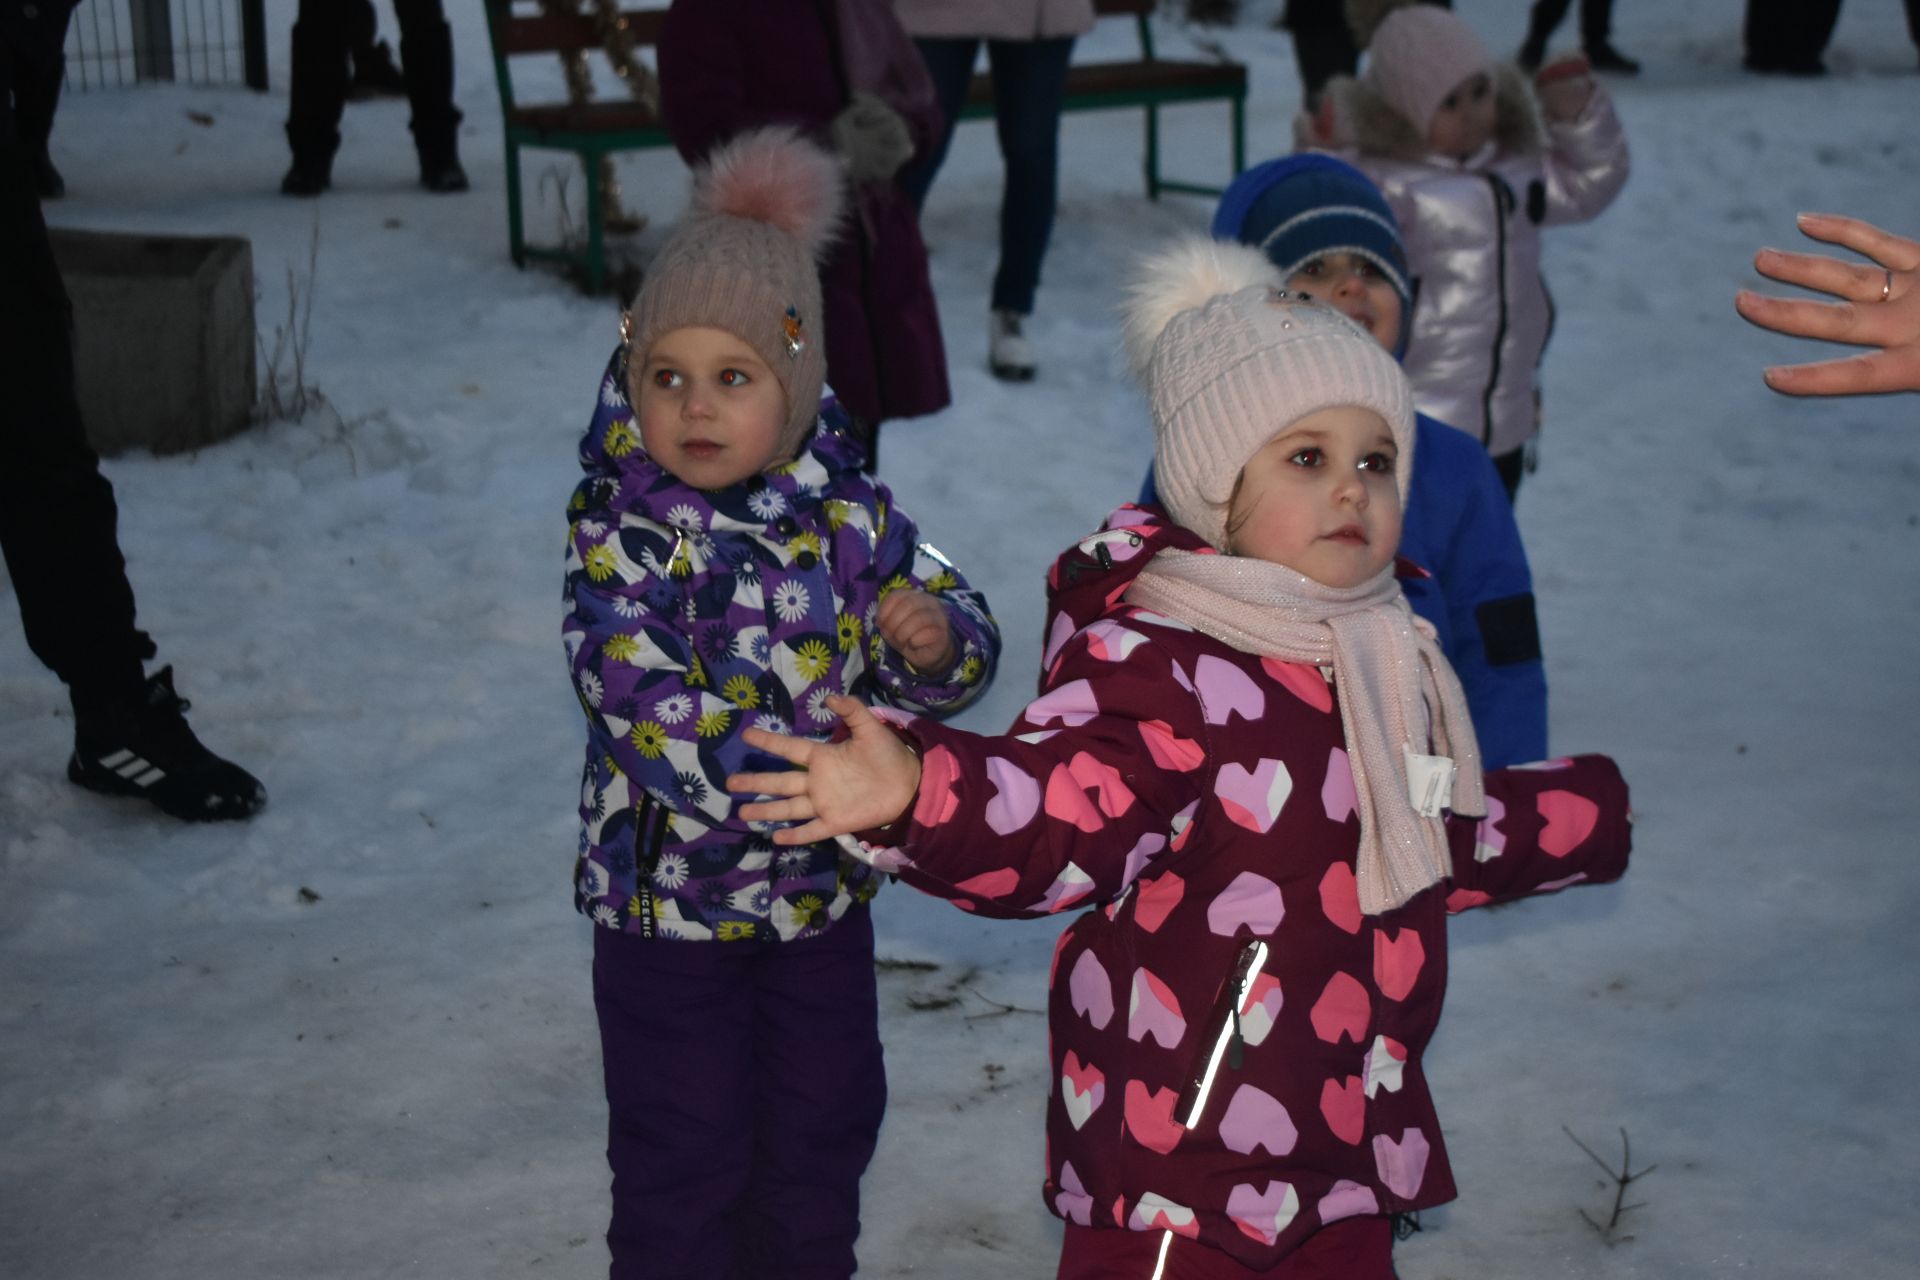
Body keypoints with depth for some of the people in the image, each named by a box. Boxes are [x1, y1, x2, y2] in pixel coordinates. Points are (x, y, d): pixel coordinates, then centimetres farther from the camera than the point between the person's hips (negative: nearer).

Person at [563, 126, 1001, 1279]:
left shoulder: (851, 515, -6)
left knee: (824, 1134, 20)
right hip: (669, 895, -4)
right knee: (683, 1159, 8)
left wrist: (936, 642, -25)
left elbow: (964, 642, -1)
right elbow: (650, 712, -28)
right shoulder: (623, 538, -18)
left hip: (824, 893, 4)